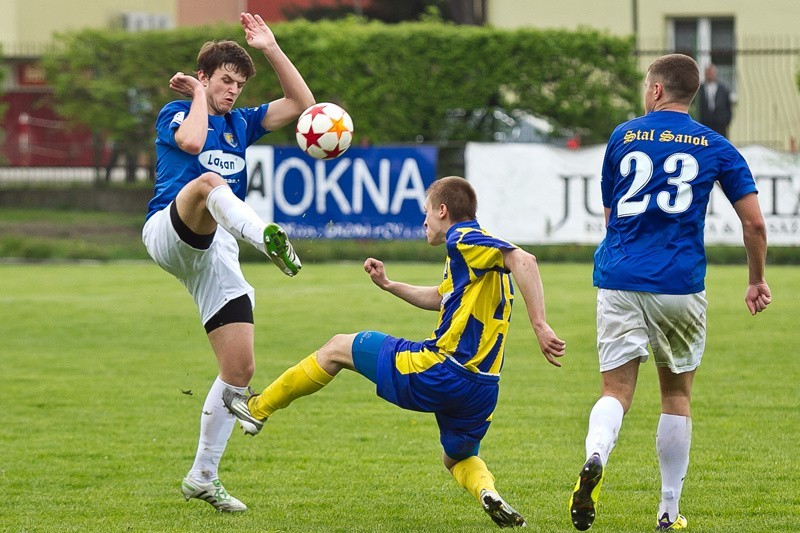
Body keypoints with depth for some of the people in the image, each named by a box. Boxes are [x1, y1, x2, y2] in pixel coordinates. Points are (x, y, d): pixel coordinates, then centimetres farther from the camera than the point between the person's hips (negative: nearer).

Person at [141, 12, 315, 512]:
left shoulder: (241, 123, 25)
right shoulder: (175, 113, 9)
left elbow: (302, 104, 18)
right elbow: (192, 142, -15)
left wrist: (272, 48, 11)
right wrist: (199, 96, 3)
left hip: (217, 254, 6)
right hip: (169, 232, -6)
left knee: (241, 368, 0)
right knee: (209, 181, -40)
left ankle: (203, 477, 10)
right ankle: (269, 239, -73)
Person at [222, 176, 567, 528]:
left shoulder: (464, 239, -8)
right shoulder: (473, 249, 22)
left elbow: (523, 260, -25)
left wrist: (539, 325, -32)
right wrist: (388, 285, 39)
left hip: (441, 370, -8)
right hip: (481, 388, 8)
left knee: (338, 348, 11)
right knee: (458, 458, 30)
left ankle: (258, 408, 25)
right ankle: (488, 492, -6)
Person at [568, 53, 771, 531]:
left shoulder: (623, 137, 9)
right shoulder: (715, 147, 7)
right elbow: (754, 223, 4)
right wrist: (757, 281, 19)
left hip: (619, 278, 0)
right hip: (680, 285, 0)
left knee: (617, 389, 0)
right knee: (677, 392, 14)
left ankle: (595, 457, -33)